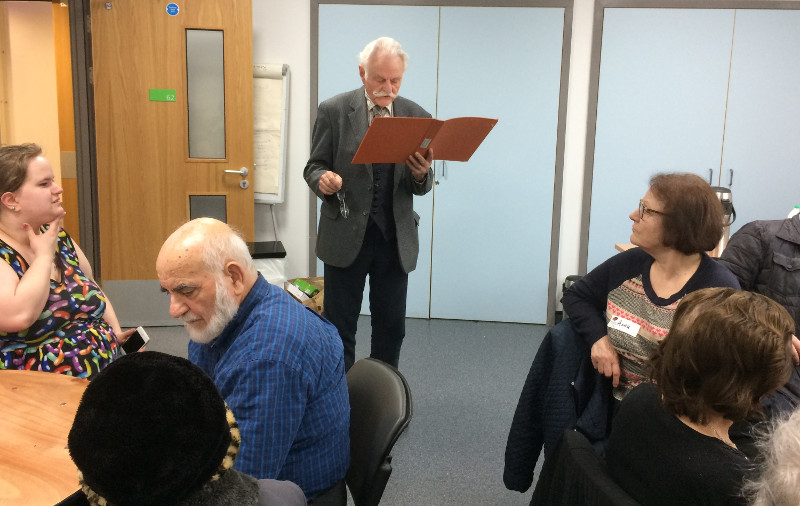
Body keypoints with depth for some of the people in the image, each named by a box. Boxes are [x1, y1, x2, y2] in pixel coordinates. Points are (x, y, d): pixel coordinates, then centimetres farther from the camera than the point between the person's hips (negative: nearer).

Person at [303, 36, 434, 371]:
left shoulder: (417, 117, 3)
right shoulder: (333, 111, -3)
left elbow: (420, 188, 6)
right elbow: (314, 167, 1)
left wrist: (422, 174, -18)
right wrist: (322, 179, -22)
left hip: (395, 239, 2)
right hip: (346, 236, -2)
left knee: (391, 329, 11)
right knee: (339, 329, 7)